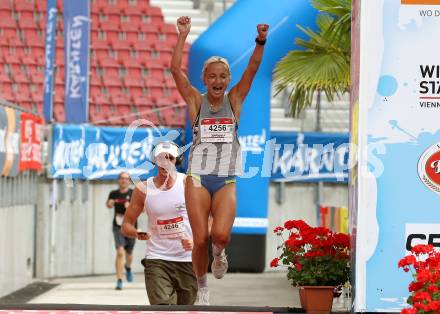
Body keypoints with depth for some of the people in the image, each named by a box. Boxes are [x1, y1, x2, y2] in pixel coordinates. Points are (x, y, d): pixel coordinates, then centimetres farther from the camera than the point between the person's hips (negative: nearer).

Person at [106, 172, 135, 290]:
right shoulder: (114, 193, 1)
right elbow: (108, 205, 13)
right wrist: (109, 203, -10)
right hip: (118, 227, 0)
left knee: (128, 253, 16)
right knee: (120, 252, -17)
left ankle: (128, 267, 52)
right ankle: (119, 280, -14)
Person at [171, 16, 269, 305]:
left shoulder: (234, 100, 6)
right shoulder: (196, 101, 3)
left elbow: (252, 69, -6)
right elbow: (176, 69, -7)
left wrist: (261, 41, -21)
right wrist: (183, 35, -15)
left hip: (226, 180, 0)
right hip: (198, 178, 0)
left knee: (221, 235, -20)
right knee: (200, 240, -5)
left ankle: (219, 253, 15)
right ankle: (202, 287, 16)